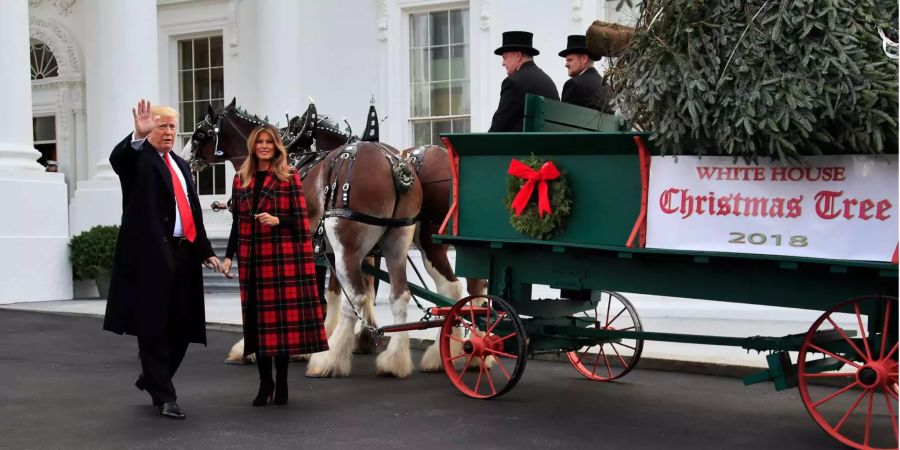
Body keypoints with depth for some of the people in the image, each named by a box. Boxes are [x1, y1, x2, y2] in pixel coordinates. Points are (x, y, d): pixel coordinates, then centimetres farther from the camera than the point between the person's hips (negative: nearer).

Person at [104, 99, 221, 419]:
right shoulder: (138, 158, 0)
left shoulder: (181, 165, 21)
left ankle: (152, 378, 30)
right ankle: (164, 396, 4)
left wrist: (205, 251, 19)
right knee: (154, 329, -2)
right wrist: (138, 135, -44)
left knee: (182, 328, 9)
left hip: (183, 255, 7)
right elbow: (118, 159, -25)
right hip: (151, 255, -7)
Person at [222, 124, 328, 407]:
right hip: (252, 257, 4)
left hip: (283, 256, -3)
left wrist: (278, 220, -18)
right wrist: (229, 256, 8)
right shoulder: (241, 180, 12)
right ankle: (265, 383, 13)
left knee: (283, 317, -2)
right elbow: (237, 222, 14)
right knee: (257, 318, 5)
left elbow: (300, 219, -1)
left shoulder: (289, 178, 1)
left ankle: (281, 383, 8)